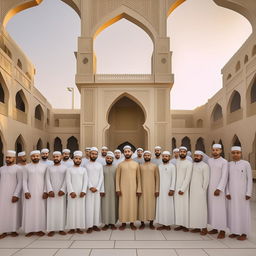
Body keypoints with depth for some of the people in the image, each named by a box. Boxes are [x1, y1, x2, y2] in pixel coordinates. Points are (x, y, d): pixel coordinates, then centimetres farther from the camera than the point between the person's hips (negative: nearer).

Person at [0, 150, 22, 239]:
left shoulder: (18, 168, -6)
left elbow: (20, 182, -11)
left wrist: (16, 195, -19)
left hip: (13, 194, -5)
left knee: (13, 212, 1)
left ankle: (13, 230, 14)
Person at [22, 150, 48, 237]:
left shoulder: (44, 166, 2)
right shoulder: (27, 167, 4)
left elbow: (46, 180, 1)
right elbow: (24, 180, 2)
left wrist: (45, 191, -8)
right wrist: (26, 192, -10)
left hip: (41, 192, 0)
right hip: (30, 192, 0)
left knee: (40, 210, 1)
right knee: (29, 211, 1)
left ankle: (39, 229, 9)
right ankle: (30, 230, 9)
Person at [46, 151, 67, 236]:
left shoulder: (65, 168, 6)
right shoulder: (49, 168, 10)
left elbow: (66, 180, -2)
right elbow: (48, 180, 1)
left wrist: (62, 190, -15)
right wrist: (50, 190, -13)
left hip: (61, 192, -1)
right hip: (52, 192, 1)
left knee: (61, 210, 1)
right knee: (51, 210, -1)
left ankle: (61, 228, 7)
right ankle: (51, 229, 5)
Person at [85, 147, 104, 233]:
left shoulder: (100, 165, 9)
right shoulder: (86, 165, 3)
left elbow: (101, 177, 3)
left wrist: (97, 188, -8)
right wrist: (91, 187, -13)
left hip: (97, 189, 2)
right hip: (88, 189, -2)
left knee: (97, 207, 3)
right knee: (89, 207, -3)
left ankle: (95, 225, 11)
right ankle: (89, 226, 2)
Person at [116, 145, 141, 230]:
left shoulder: (136, 164, 4)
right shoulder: (120, 164, 3)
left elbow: (138, 178, 4)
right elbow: (117, 177, 2)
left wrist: (139, 189, -2)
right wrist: (118, 189, -6)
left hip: (133, 188, 1)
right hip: (123, 189, 0)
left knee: (133, 205, 4)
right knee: (123, 205, 2)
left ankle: (132, 223, 16)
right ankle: (123, 223, 14)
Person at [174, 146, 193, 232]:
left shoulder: (189, 163, -5)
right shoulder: (176, 162, 10)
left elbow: (188, 177, -11)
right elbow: (174, 174, 8)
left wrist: (182, 189, -15)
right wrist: (176, 188, 1)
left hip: (184, 187, -5)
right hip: (176, 187, 5)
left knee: (185, 206, -2)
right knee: (178, 206, 6)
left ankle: (186, 225, 7)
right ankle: (180, 224, 14)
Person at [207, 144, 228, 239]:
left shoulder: (224, 162, -7)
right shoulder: (209, 161, 8)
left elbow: (224, 177, -13)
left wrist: (219, 189, -19)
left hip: (219, 188, -5)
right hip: (210, 188, 5)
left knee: (220, 209, -2)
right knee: (212, 208, 9)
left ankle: (222, 230, 6)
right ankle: (215, 228, 20)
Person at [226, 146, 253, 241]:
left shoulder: (246, 164, -6)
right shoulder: (229, 165, 4)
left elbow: (250, 179, -5)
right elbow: (227, 179, 6)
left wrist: (249, 193, -10)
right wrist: (227, 192, -1)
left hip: (242, 192, -4)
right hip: (232, 192, 4)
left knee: (243, 211, 2)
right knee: (233, 211, 7)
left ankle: (244, 233, 13)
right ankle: (235, 231, 19)